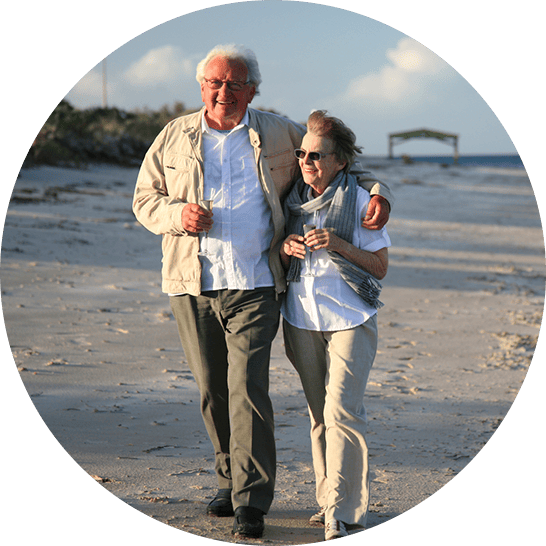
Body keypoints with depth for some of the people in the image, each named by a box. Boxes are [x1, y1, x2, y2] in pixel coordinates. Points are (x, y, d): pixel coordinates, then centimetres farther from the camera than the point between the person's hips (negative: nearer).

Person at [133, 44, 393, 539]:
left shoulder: (280, 135, 8)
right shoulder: (175, 136, 11)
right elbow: (144, 198, 15)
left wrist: (376, 191, -2)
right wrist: (176, 214, -7)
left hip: (255, 288, -2)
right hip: (192, 287, 2)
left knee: (247, 389, -11)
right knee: (213, 392, 8)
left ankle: (250, 503, -8)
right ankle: (230, 479, 25)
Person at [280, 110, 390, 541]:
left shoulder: (361, 200, -6)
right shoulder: (294, 201, 8)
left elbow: (381, 266, -4)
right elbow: (281, 262, 19)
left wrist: (338, 244, -17)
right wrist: (285, 250, -4)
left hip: (350, 318, -5)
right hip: (302, 317, 5)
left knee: (342, 411, -13)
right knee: (319, 414, 10)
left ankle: (343, 510, -10)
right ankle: (330, 498, 20)